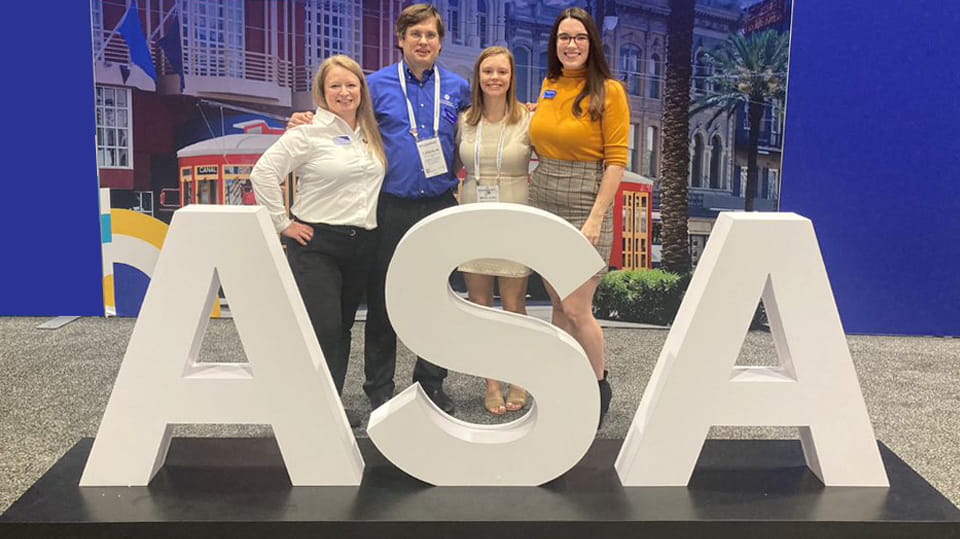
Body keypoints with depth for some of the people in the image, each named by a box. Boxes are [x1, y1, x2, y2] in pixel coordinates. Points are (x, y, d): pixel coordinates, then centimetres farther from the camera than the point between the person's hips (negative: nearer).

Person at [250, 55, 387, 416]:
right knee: (324, 329, -10)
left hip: (361, 244, 6)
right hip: (316, 244, -6)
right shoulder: (309, 132, -7)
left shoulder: (371, 133, 12)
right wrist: (282, 223, -10)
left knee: (343, 328, 12)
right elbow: (263, 173, -12)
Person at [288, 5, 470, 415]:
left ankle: (431, 384, 24)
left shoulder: (457, 88, 8)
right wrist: (306, 122, -7)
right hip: (391, 208, -2)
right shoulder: (377, 84, 2)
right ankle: (379, 388, 18)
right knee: (382, 301, 5)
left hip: (440, 208, 2)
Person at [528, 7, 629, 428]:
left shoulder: (608, 90, -6)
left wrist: (596, 218, -16)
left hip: (584, 207, -6)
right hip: (543, 204, 6)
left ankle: (599, 388, 16)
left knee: (576, 309, -5)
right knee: (558, 306, 11)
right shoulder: (548, 87, 10)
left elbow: (616, 160, -11)